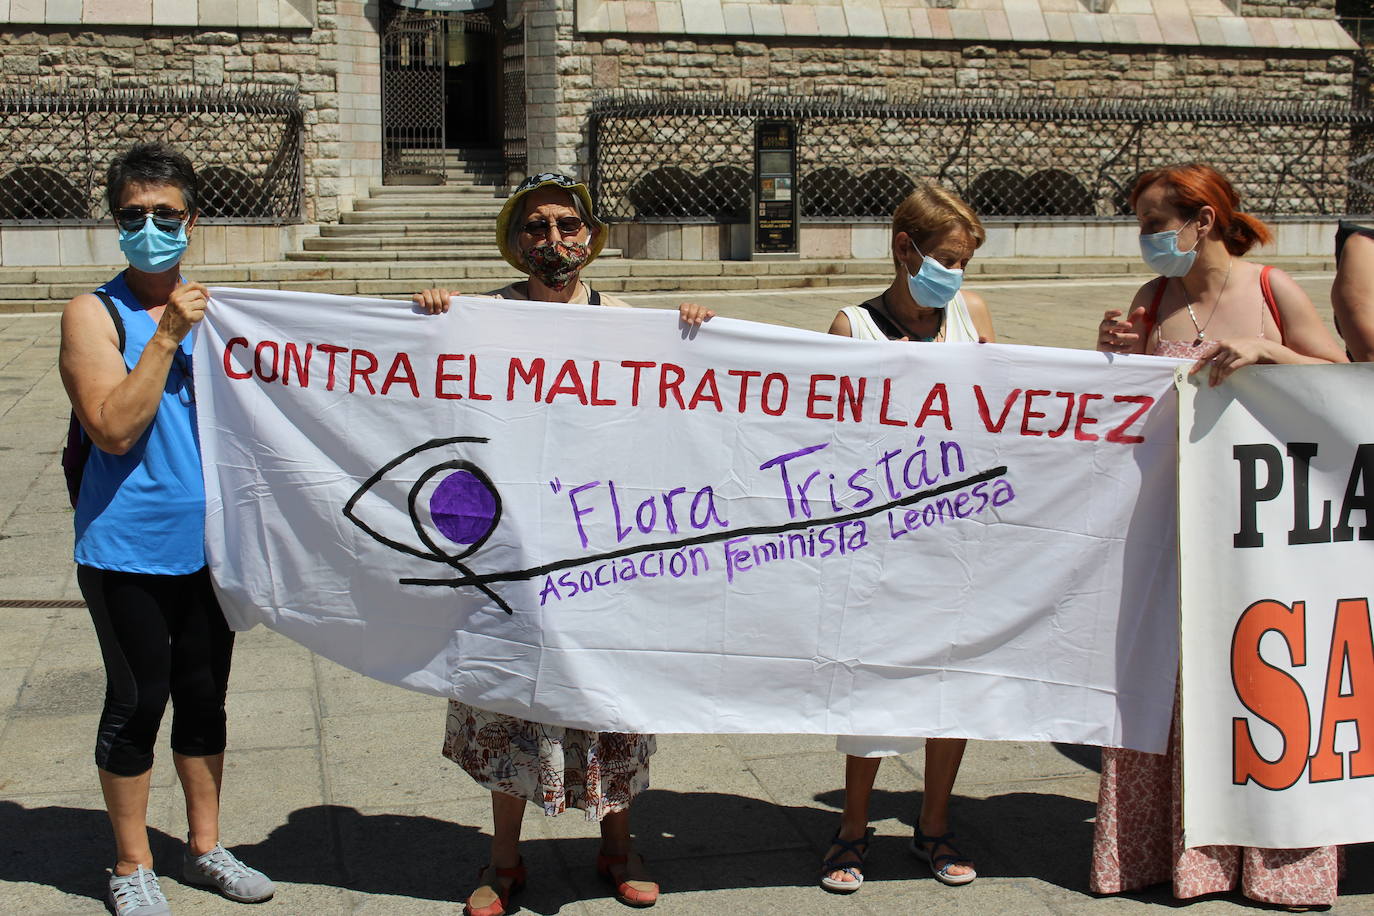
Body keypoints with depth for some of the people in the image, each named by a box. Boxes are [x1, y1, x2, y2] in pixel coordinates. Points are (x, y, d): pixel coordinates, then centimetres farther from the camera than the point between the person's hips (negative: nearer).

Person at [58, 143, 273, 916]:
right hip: (128, 548, -5)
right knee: (138, 703, 5)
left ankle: (205, 846, 32)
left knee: (205, 697, 16)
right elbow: (114, 427, -20)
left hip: (208, 540, 5)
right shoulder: (95, 314, -7)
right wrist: (168, 336, -20)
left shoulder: (212, 307, 7)